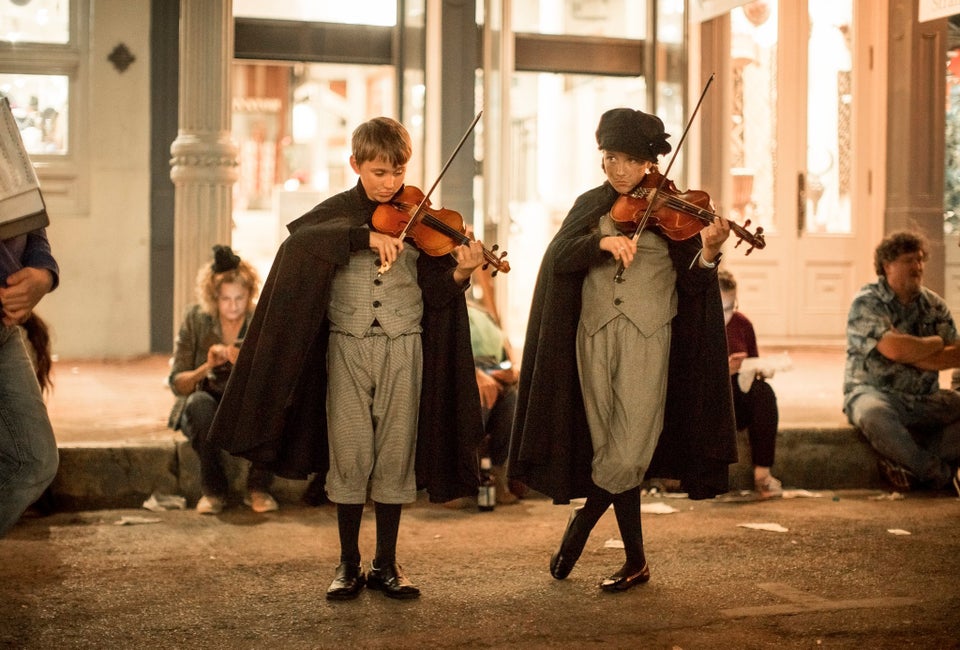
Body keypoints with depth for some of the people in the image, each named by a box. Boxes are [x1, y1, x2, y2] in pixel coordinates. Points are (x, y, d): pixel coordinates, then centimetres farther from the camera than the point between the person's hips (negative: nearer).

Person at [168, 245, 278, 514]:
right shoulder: (196, 319, -7)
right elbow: (177, 384, -8)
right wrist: (207, 367, -27)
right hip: (204, 414, 0)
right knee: (200, 402, -34)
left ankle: (258, 487, -15)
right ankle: (213, 490, -18)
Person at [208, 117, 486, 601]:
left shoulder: (418, 219, 4)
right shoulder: (337, 212, 2)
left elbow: (435, 292, 0)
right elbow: (296, 242, -20)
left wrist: (459, 274, -21)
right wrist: (365, 236, -28)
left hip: (403, 347, 1)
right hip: (347, 347, -1)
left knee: (396, 454, 4)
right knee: (349, 455, 1)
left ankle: (386, 564, 16)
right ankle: (348, 564, 14)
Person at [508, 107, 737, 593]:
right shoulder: (590, 205, 10)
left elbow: (691, 283, -4)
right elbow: (558, 258, -6)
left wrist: (707, 252, -25)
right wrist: (603, 242, -23)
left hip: (647, 337, -3)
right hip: (594, 335, 3)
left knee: (629, 450, -12)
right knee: (609, 447, 5)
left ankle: (582, 523, 13)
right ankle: (635, 561, 16)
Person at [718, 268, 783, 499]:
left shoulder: (742, 323, 8)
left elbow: (754, 365, 15)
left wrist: (760, 370, -8)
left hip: (740, 403, 4)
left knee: (764, 391, -29)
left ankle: (762, 472, -31)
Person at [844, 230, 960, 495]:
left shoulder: (934, 305, 11)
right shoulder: (866, 302, -7)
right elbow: (894, 350, -22)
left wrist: (912, 350, -13)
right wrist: (936, 343, -5)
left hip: (924, 401, 5)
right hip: (873, 392, -5)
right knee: (874, 414, -39)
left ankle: (908, 464, -18)